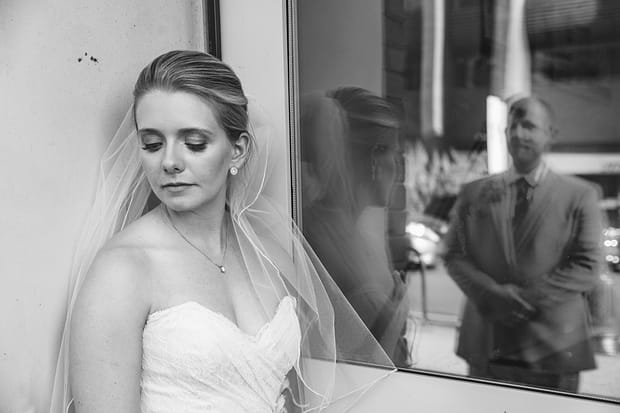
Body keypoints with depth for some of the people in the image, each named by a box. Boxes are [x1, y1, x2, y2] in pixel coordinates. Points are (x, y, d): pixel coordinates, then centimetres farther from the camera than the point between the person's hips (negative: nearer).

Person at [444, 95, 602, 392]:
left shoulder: (579, 195, 2)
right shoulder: (474, 193, 8)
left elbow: (586, 267, -3)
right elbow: (454, 255, 4)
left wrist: (527, 299, -13)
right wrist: (492, 295, -12)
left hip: (553, 348, -1)